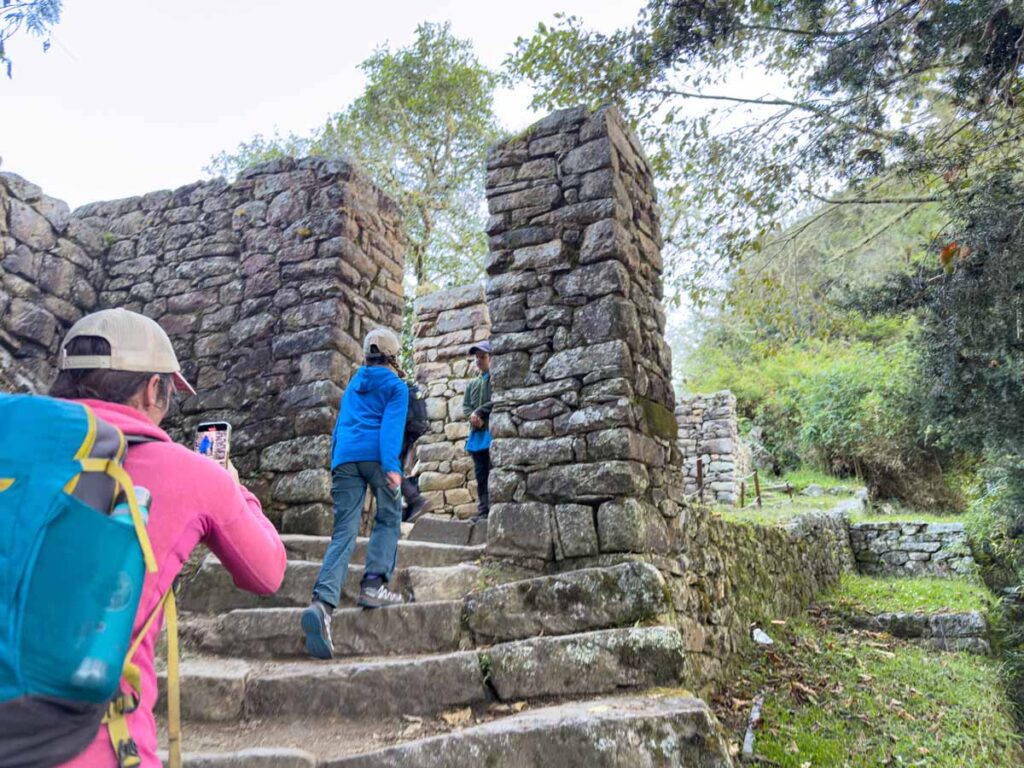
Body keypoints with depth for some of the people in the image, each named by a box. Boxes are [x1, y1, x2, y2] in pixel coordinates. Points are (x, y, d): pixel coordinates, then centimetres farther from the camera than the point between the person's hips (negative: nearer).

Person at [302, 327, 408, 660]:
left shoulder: (352, 385, 29)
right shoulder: (396, 386, 12)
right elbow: (392, 425, -5)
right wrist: (392, 465, -15)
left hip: (344, 457, 4)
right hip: (376, 455, -4)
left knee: (343, 533, -3)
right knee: (388, 520, 12)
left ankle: (322, 602, -23)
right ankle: (373, 585, -5)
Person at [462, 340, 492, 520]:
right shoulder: (472, 384, 22)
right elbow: (465, 406, 13)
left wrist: (479, 412, -9)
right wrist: (472, 416, -8)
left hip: (491, 431, -6)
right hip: (476, 433, 6)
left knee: (493, 473, -10)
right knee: (480, 475, 6)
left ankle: (493, 510, -10)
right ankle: (483, 511, 8)